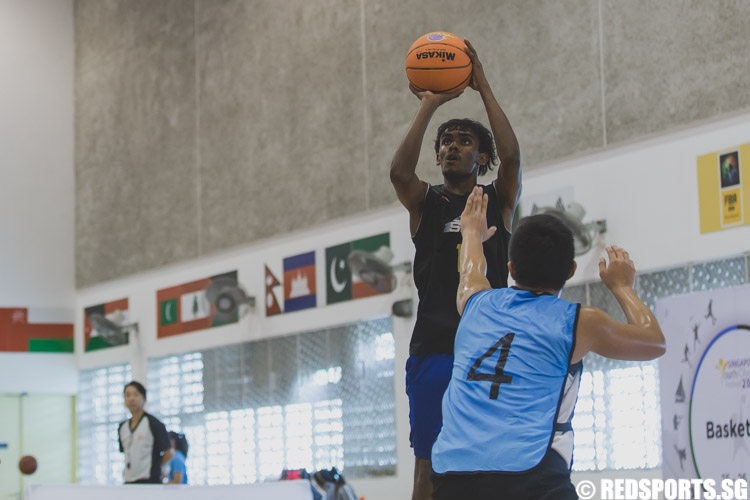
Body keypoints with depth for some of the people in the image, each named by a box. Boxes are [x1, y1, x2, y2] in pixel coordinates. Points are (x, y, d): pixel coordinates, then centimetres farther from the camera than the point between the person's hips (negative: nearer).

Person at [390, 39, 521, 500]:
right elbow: (400, 172, -11)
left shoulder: (500, 201, 10)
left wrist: (483, 87, -7)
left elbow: (512, 157, -10)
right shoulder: (426, 203, 11)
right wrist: (430, 106, -9)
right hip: (434, 348, 0)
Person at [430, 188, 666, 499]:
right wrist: (621, 286, 39)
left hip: (450, 473, 4)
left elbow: (470, 272, 45)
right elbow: (654, 342, 26)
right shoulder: (579, 323, 8)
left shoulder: (477, 303, 18)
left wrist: (472, 231, 65)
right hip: (529, 474, -4)